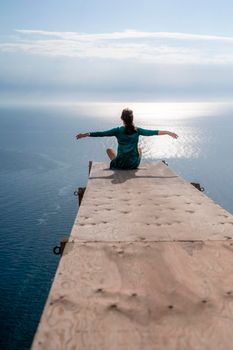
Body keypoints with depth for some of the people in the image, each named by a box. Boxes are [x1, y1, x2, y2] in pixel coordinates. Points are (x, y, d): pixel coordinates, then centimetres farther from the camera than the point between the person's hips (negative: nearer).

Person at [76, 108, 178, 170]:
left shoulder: (118, 131, -9)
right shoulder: (137, 130, -6)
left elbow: (102, 134, -9)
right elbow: (153, 132, -3)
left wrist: (86, 134, -3)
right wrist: (168, 133, 5)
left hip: (120, 164, -1)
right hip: (134, 164, 1)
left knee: (109, 150, 28)